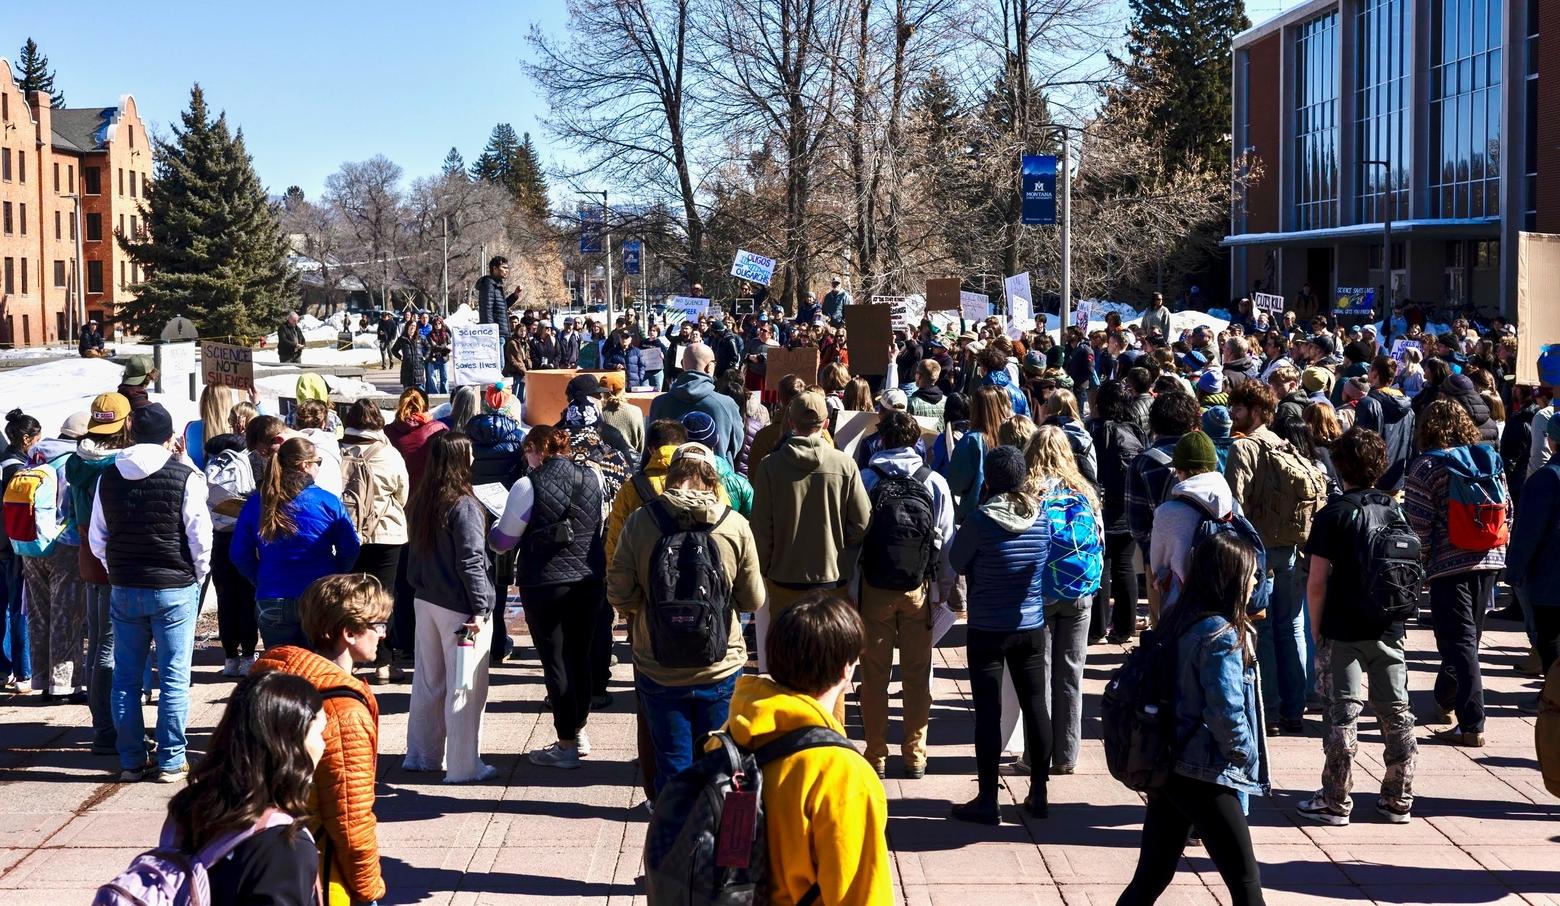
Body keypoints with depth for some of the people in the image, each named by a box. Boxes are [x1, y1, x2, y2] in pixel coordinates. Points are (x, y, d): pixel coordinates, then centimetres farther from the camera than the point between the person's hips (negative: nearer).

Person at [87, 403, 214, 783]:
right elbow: (200, 536, -9)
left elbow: (97, 538, 10)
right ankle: (171, 762, 3)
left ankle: (131, 761, 14)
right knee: (173, 679, 2)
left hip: (124, 590, 4)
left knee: (125, 679, 10)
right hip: (174, 590, -4)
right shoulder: (184, 477, -10)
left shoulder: (109, 478, 4)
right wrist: (197, 576, 7)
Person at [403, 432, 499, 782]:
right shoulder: (464, 506, -17)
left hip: (425, 601, 8)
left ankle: (421, 754, 27)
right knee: (465, 687, 1)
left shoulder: (419, 501, 5)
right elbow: (470, 562, -19)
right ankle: (463, 765, 5)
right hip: (458, 607, -7)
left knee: (427, 681, 17)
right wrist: (480, 609, -17)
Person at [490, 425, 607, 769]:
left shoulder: (528, 486, -13)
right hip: (589, 579, 5)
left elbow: (504, 541, -5)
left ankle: (566, 745, 6)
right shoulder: (594, 478, 1)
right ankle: (579, 731, 30)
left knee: (555, 660, 3)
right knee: (580, 655, 18)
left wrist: (490, 530, 15)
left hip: (545, 583, -5)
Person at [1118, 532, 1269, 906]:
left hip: (1166, 766, 9)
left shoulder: (1179, 623, 7)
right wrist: (1245, 754, -7)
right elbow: (1225, 712, -21)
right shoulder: (1221, 636, -18)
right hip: (1205, 776, -8)